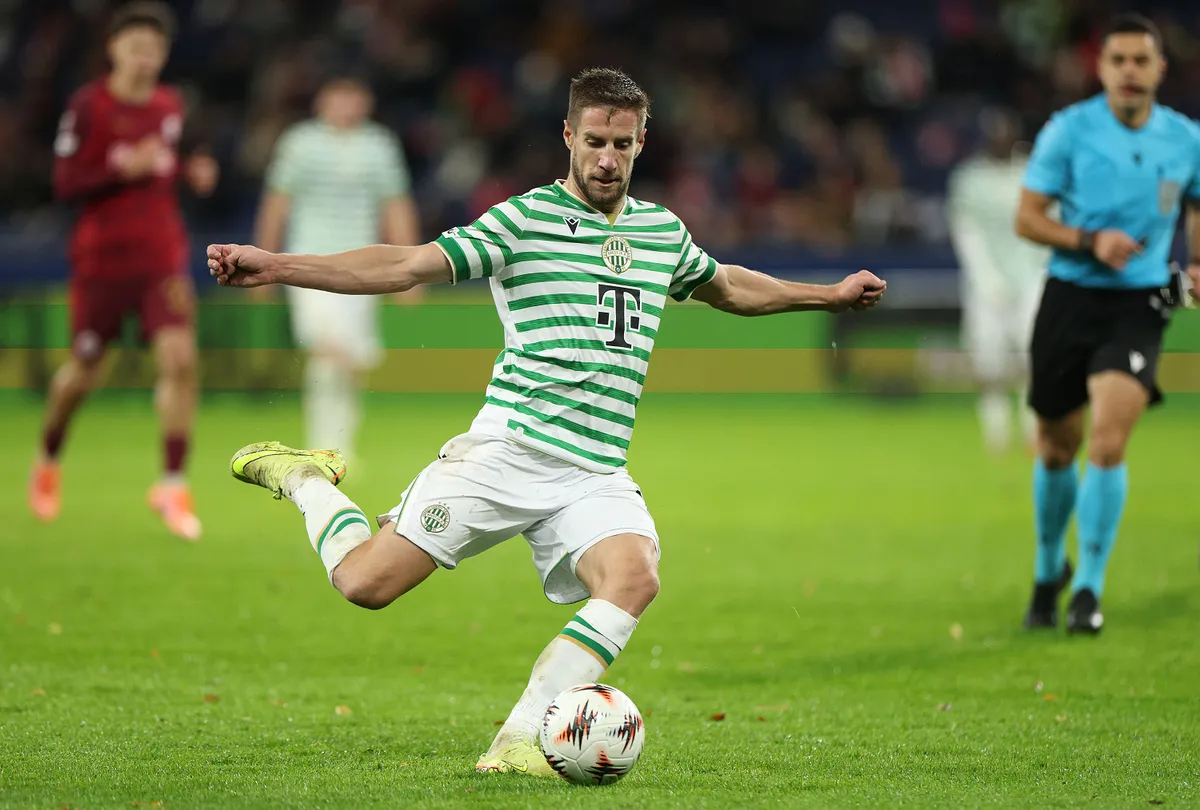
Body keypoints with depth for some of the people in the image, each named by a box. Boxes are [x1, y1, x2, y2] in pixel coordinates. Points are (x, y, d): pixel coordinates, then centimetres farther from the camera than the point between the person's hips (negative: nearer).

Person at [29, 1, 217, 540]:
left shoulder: (171, 107, 6)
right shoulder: (89, 106, -9)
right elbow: (64, 184, -11)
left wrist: (192, 173, 2)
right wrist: (124, 168, -23)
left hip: (163, 257, 3)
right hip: (101, 257, -3)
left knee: (180, 358, -16)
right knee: (83, 374, 9)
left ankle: (173, 486, -10)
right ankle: (48, 463, 38)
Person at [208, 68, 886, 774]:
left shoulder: (663, 230, 17)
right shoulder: (523, 220, -1)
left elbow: (728, 286, 38)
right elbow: (404, 267, -7)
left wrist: (831, 295, 40)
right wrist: (276, 267, -17)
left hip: (597, 472, 4)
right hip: (509, 448, -4)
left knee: (634, 577, -27)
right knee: (366, 582, -12)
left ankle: (519, 741, -22)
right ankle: (306, 479, 20)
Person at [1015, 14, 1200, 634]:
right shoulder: (1068, 130, -5)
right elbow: (1026, 217, -4)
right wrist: (1089, 241, -19)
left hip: (1139, 305, 0)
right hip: (1070, 298, 0)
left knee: (1109, 438, -19)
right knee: (1057, 447, 9)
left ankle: (1088, 589, -11)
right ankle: (1048, 569, 34)